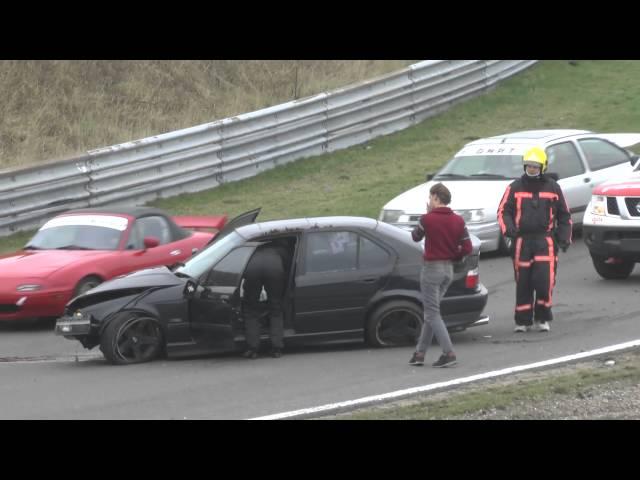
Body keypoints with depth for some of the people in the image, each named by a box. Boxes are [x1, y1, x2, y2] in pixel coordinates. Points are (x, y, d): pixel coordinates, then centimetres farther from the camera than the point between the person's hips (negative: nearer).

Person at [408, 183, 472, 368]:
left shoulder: (428, 219, -14)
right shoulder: (458, 221, 1)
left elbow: (416, 236, 5)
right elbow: (467, 248, -1)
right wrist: (452, 257, 12)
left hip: (432, 268, -6)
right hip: (448, 270, 6)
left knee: (432, 313, -3)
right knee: (431, 311, 16)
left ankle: (448, 353, -14)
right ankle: (420, 352, 19)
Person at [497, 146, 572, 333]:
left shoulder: (552, 187, 8)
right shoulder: (515, 187, 7)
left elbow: (564, 215, 14)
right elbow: (503, 211, 6)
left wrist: (564, 238, 5)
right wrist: (508, 228, -13)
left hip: (545, 241, -1)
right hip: (522, 242, 1)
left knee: (545, 281, -11)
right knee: (523, 283, 3)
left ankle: (542, 319, 4)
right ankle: (523, 321, 11)